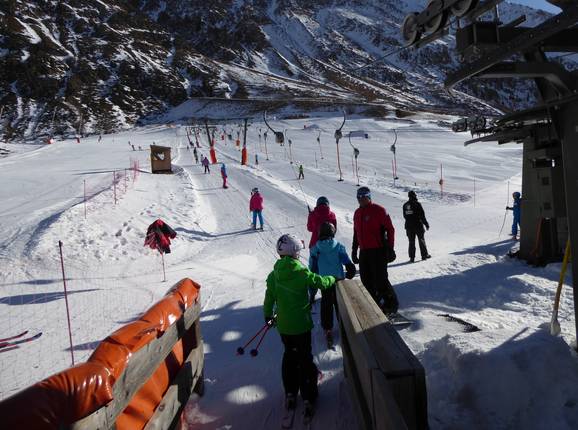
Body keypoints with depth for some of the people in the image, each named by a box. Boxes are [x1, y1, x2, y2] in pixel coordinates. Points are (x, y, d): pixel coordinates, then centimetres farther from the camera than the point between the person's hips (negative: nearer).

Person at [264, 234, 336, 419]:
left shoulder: (274, 275, -5)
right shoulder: (302, 272, -16)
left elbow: (269, 297, 2)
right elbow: (321, 282, -6)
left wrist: (268, 315, 18)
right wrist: (333, 278, 16)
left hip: (283, 324, 4)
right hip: (302, 323, -4)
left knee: (289, 356, 21)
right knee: (305, 359, 9)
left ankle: (290, 394, 28)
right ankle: (308, 398, 14)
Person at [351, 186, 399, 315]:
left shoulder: (378, 210, -8)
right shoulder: (357, 213, 14)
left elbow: (390, 229, -9)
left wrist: (390, 249, -13)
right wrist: (354, 250, 21)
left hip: (378, 251, -7)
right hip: (364, 252, 7)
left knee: (380, 279, -7)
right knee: (366, 280, 8)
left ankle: (391, 303, 10)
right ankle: (375, 303, 22)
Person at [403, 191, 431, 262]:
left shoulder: (405, 205, 5)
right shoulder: (417, 204, -11)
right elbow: (422, 215, -11)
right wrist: (426, 224, -3)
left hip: (409, 226, 4)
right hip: (418, 225, -4)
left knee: (411, 242, 8)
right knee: (421, 240, 10)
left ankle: (412, 257, 5)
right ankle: (424, 255, 16)